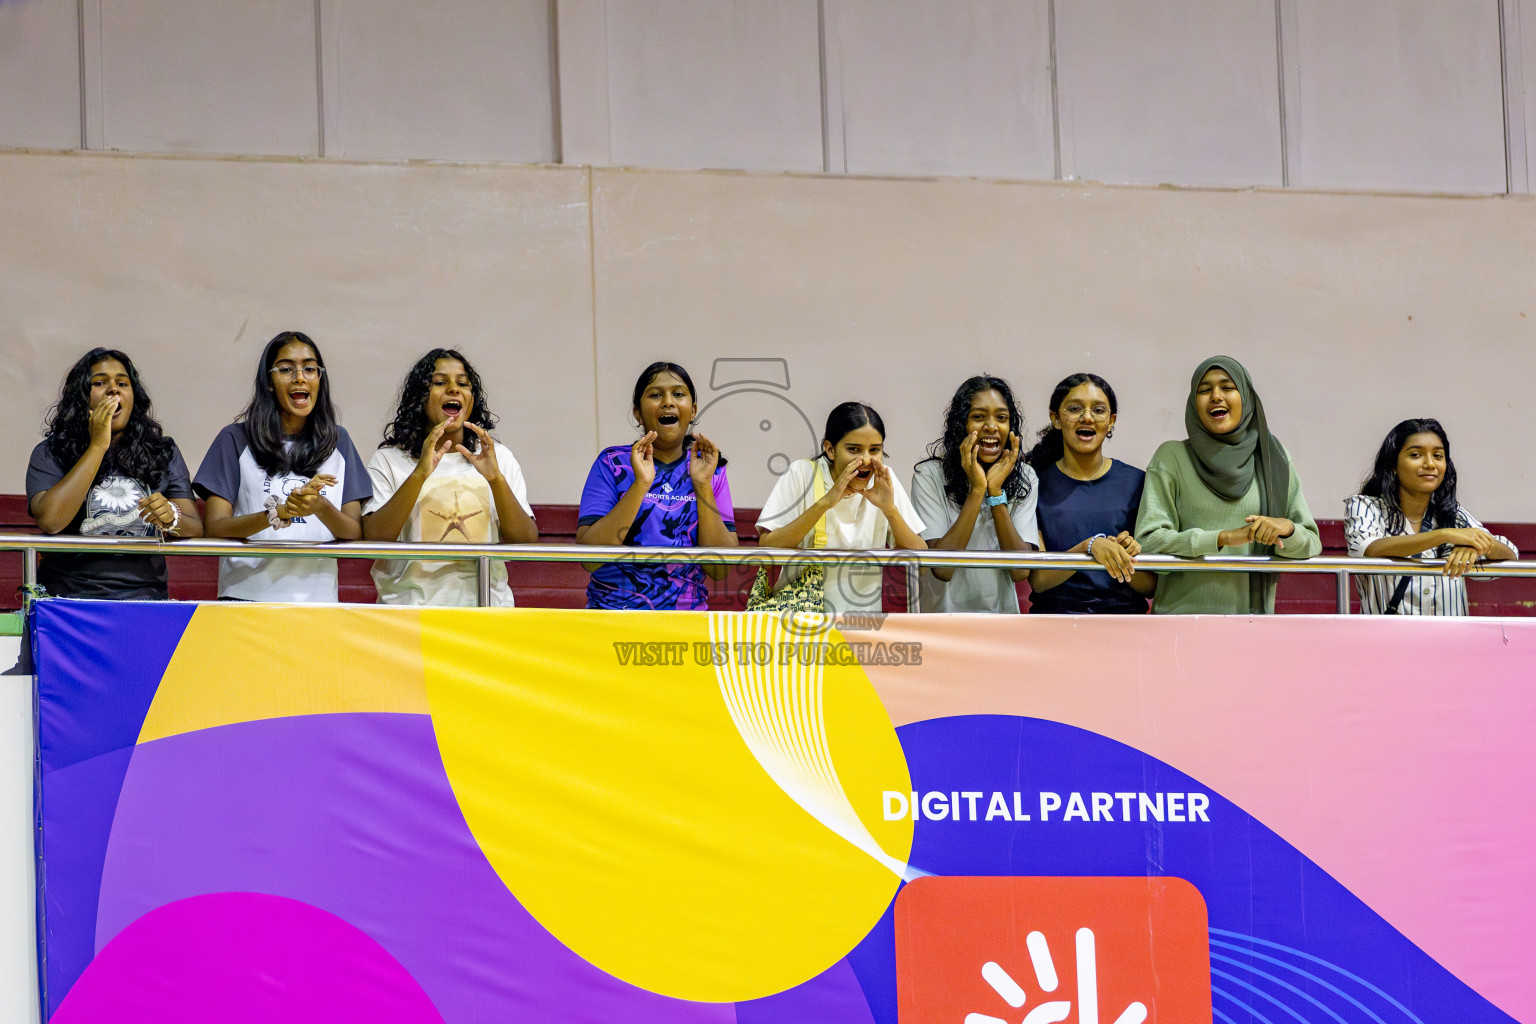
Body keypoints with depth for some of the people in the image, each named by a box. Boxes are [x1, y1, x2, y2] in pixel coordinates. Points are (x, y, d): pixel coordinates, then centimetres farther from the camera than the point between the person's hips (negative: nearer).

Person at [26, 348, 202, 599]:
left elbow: (196, 531, 8)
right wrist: (97, 446, -7)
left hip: (144, 596, 2)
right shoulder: (50, 454, 6)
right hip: (69, 595, -2)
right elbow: (50, 521, -13)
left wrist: (171, 519, -17)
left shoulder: (164, 453, 14)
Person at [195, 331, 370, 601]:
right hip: (247, 595, -2)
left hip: (317, 597, 2)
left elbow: (356, 536, 10)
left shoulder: (337, 441, 16)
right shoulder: (236, 440, 8)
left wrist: (320, 507, -10)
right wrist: (280, 512, -14)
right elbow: (215, 529, 0)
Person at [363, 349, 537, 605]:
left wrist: (496, 479, -7)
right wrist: (419, 475, -13)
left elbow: (526, 543, 6)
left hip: (484, 606, 1)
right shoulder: (388, 461, 10)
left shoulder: (498, 457, 16)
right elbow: (374, 539, -5)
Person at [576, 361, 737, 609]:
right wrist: (640, 484, -16)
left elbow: (719, 569, -2)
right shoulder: (612, 463, 3)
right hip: (614, 609, -1)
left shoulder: (711, 468, 8)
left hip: (684, 620, 1)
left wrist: (703, 485, -10)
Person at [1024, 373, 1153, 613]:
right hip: (1056, 611, -1)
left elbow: (1151, 587, 9)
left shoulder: (1137, 483, 8)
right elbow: (1038, 580, -3)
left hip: (1123, 613, 1)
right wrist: (1089, 547, -19)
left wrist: (1128, 558, -13)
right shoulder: (1036, 483, 5)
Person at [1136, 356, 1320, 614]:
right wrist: (1225, 537, -11)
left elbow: (1312, 544, 15)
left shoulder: (1271, 461, 14)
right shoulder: (1171, 458, 7)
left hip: (1253, 612, 3)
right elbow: (1148, 541, -3)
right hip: (1184, 610, -3)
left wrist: (1287, 528, -7)